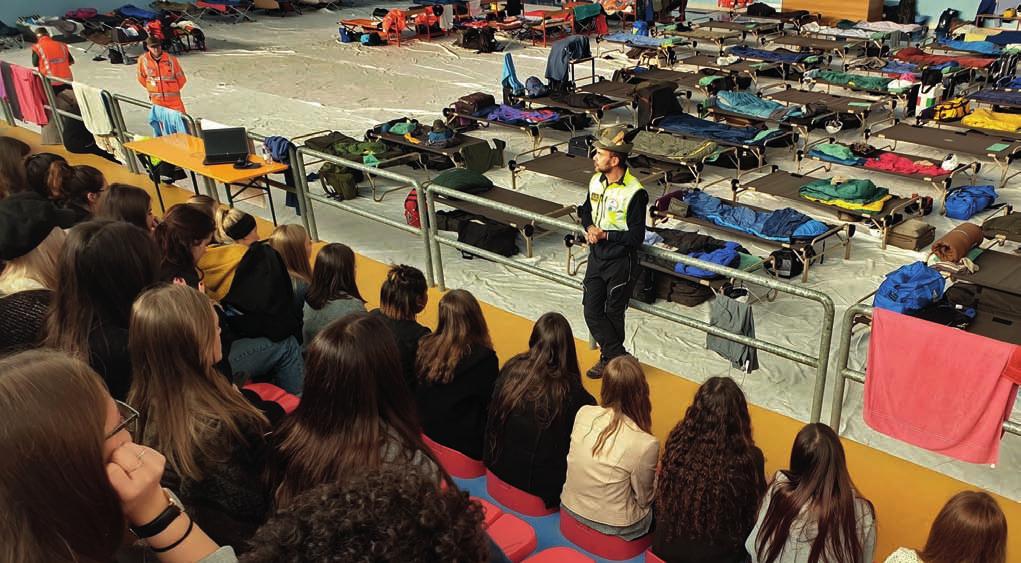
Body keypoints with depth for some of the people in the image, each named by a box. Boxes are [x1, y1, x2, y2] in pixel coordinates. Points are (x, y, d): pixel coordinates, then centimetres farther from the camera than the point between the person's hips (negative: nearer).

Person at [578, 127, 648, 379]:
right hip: (596, 257, 7)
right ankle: (618, 357, 20)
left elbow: (636, 237, -19)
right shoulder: (596, 181, 0)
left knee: (613, 315, 8)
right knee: (591, 311, 6)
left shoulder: (634, 192, -21)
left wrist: (606, 235, -20)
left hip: (620, 262, -7)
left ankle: (611, 358, 27)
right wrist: (589, 228, -4)